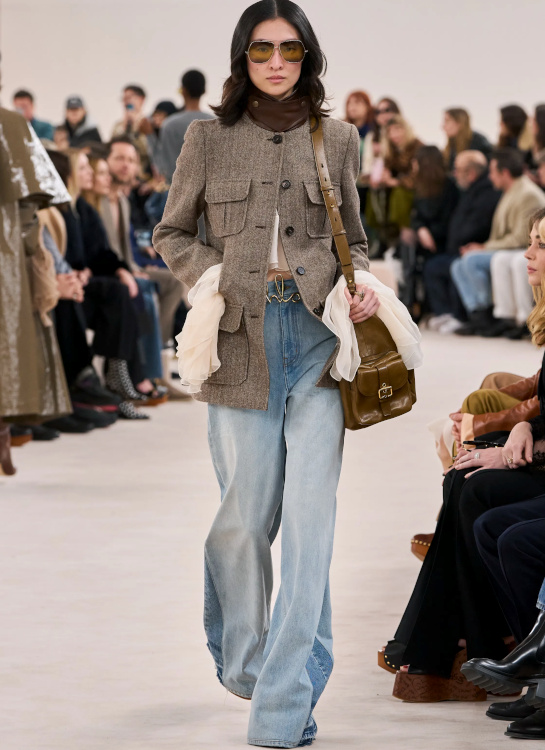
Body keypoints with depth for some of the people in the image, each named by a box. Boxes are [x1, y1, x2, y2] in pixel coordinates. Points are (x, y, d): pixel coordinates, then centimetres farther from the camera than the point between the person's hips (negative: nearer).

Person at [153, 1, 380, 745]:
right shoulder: (209, 137, 5)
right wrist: (214, 274, -6)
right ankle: (240, 654, 34)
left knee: (310, 517, -8)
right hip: (242, 339, 0)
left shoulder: (336, 138, 9)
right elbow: (171, 233, 13)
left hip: (318, 332, 0)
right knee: (247, 515, 5)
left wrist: (362, 286, -3)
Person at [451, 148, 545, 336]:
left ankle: (487, 315, -16)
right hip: (504, 253, 11)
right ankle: (477, 316, -12)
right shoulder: (510, 194, 18)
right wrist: (483, 246, 3)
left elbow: (520, 238, -22)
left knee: (472, 260, -27)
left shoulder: (528, 195, -15)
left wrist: (485, 247, -16)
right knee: (458, 266, -1)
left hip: (523, 254, -11)